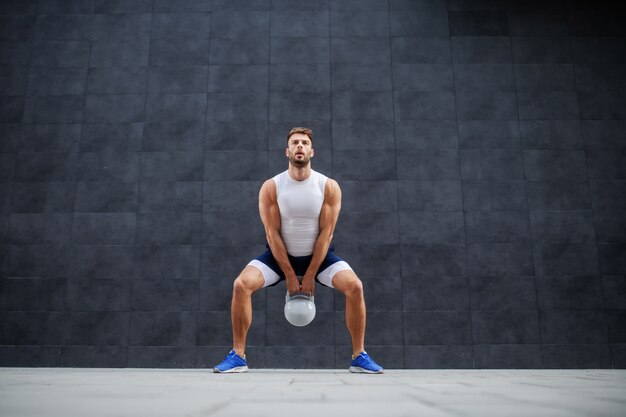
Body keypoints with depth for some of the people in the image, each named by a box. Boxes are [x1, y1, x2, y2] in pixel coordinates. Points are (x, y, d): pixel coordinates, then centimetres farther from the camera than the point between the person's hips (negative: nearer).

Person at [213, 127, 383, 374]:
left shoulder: (329, 187, -12)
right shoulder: (270, 187, -12)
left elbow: (326, 232, -13)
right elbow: (272, 233, -12)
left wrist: (310, 275, -15)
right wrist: (290, 275, -15)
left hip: (319, 254, 0)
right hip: (280, 254, 0)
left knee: (354, 286, -23)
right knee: (241, 284, -22)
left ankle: (359, 356, -6)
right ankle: (237, 356, -7)